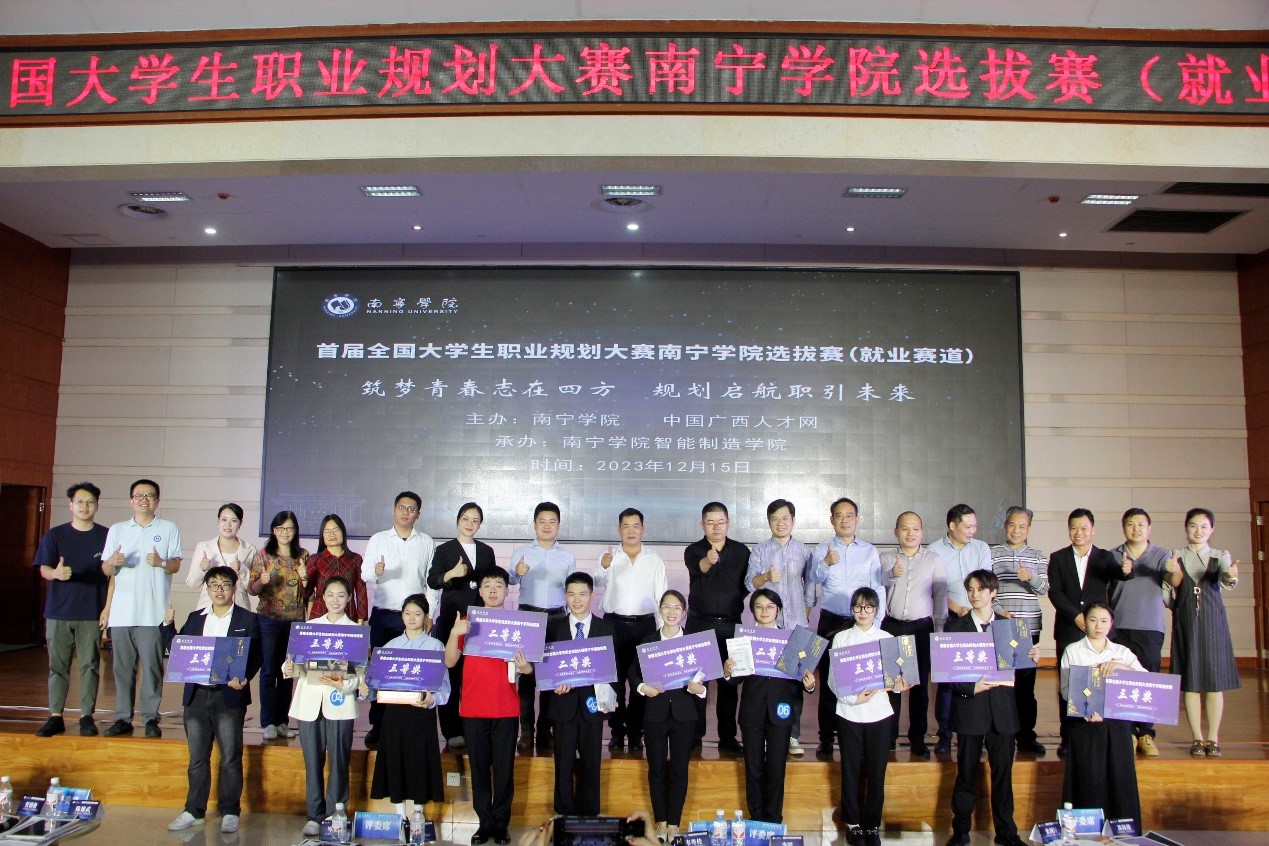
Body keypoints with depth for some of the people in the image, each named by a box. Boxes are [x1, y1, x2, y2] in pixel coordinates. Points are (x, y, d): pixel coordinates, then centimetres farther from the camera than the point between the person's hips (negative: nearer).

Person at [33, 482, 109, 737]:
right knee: (58, 665, 5)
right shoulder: (54, 536, 6)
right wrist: (56, 573, -24)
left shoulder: (106, 536, 4)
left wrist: (108, 607, -2)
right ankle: (55, 717, 12)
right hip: (58, 612, 1)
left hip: (91, 613, -1)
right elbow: (44, 570, 0)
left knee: (89, 665, 1)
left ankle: (87, 716, 8)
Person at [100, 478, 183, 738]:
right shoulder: (117, 530, 15)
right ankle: (123, 718, 13)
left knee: (152, 666, -3)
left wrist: (161, 562, -19)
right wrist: (113, 562, -11)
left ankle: (151, 718, 3)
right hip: (121, 611, 3)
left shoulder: (169, 529, 9)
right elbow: (106, 570, 12)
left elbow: (176, 565, 3)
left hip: (153, 611, -2)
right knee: (123, 666, 5)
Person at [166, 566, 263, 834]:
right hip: (196, 695, 4)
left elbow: (256, 656, -4)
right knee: (197, 757, 11)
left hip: (229, 696, -4)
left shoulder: (248, 619, 1)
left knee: (230, 757, 2)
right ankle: (194, 811, 21)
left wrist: (244, 678, -21)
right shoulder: (195, 618, 14)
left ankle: (229, 812, 12)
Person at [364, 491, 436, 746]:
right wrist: (376, 570, -25)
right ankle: (377, 725, 12)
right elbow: (365, 573, -2)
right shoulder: (378, 539, 7)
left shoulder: (426, 543, 8)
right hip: (383, 615, 0)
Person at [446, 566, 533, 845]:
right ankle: (485, 822, 16)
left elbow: (525, 662, 6)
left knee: (504, 768, 2)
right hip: (473, 708, 1)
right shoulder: (466, 622, 5)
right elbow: (450, 661, 0)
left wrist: (526, 668, -17)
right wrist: (454, 633, -16)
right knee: (479, 767, 6)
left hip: (506, 709, -1)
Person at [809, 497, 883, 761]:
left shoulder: (870, 551, 9)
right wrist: (826, 564, -36)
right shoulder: (822, 550, 4)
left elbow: (878, 589, 6)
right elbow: (815, 577, -15)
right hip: (831, 623, -1)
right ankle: (826, 739, 9)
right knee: (828, 680, 1)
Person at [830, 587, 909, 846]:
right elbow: (832, 678, -1)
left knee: (876, 771, 5)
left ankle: (872, 825, 20)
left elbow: (894, 674, 6)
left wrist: (898, 686, -16)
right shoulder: (841, 638, 3)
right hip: (849, 713, -1)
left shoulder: (887, 639, 6)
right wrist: (852, 698, -16)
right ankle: (853, 823, 22)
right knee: (851, 770, 7)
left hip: (880, 712, 1)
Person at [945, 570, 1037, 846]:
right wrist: (970, 688, -18)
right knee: (967, 772, 5)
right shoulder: (956, 626, 2)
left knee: (1003, 771, 8)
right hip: (969, 707, -2)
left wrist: (1031, 658, -11)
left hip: (1002, 708, 2)